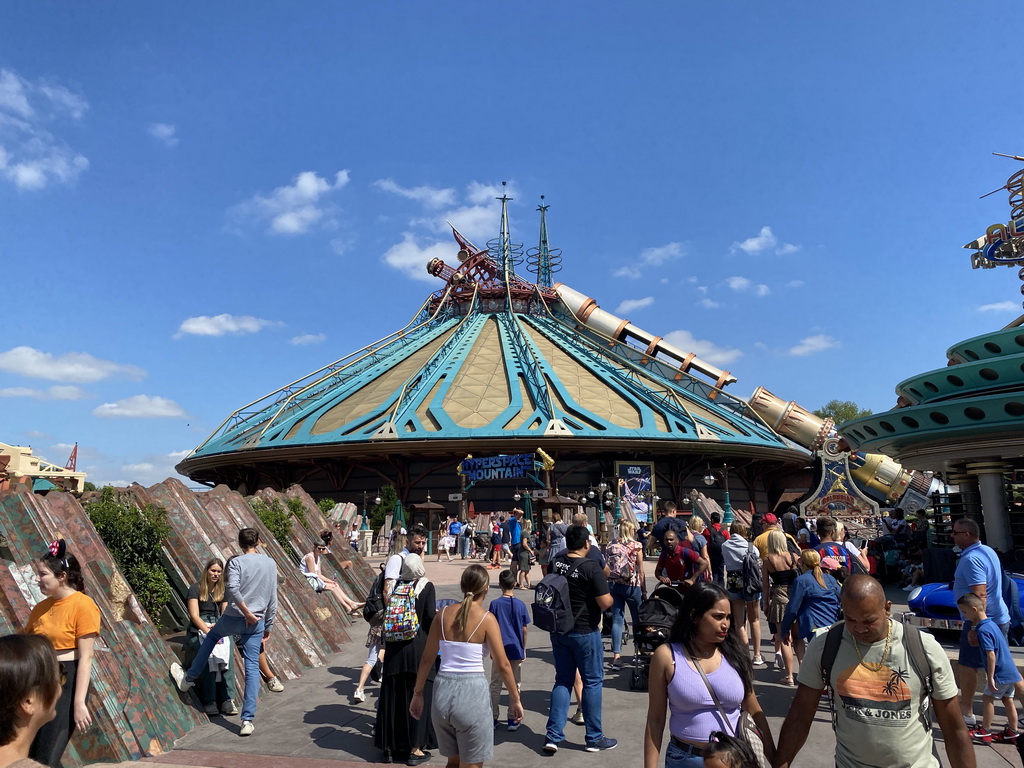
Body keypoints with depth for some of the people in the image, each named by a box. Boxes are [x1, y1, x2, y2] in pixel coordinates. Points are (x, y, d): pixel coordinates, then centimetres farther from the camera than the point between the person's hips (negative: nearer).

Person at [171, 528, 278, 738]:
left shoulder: (236, 562, -4)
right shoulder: (270, 564, 7)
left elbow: (233, 589, -22)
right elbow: (273, 599, 10)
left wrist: (246, 612, -13)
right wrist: (268, 626, 17)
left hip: (233, 618, -2)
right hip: (256, 624, 2)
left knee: (211, 636, 30)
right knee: (252, 668, 4)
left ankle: (189, 678, 44)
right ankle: (248, 719, 1)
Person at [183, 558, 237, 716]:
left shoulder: (222, 591, 16)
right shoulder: (195, 589, 3)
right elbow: (194, 615, -7)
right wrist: (208, 631, -21)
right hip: (198, 629, -3)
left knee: (226, 653, -29)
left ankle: (228, 699, -31)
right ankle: (209, 702, -31)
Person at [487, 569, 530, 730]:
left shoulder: (495, 604, -9)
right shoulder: (520, 604, -6)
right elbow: (524, 630, -1)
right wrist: (523, 648, 11)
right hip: (516, 650, 0)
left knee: (495, 685, 11)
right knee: (515, 686, 11)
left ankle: (493, 718, 16)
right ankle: (512, 720, 14)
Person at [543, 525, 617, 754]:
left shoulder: (554, 563, 0)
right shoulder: (591, 566, -19)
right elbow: (605, 602, -19)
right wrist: (610, 597, 2)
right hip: (585, 632, -5)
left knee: (562, 680, 15)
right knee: (592, 681, 9)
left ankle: (553, 735, 14)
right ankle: (594, 738, 20)